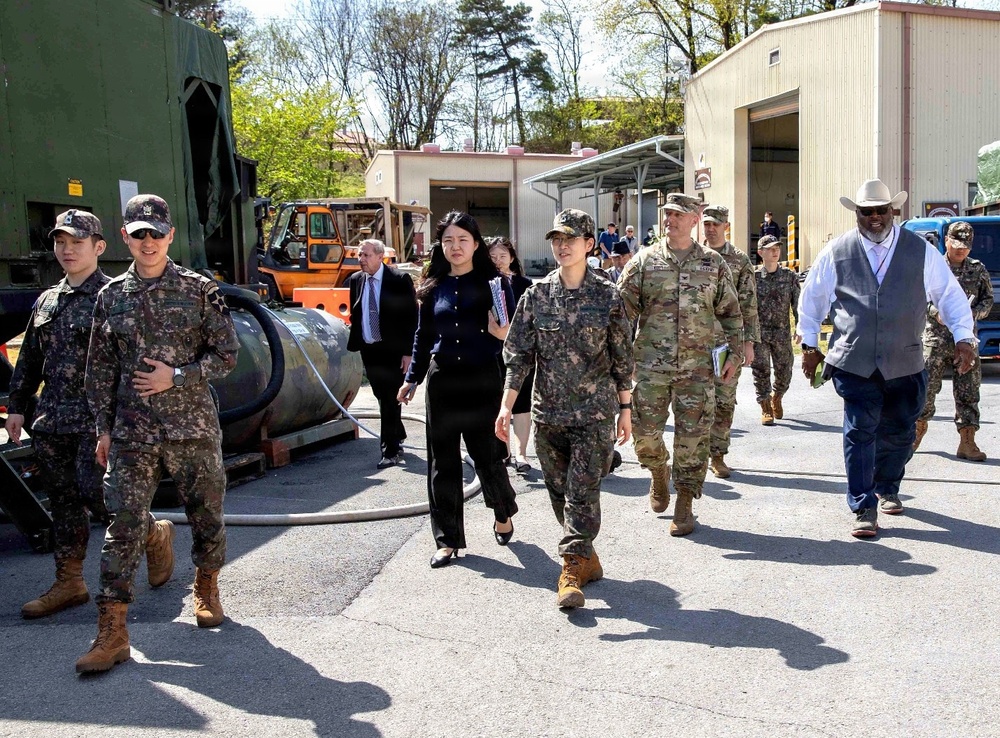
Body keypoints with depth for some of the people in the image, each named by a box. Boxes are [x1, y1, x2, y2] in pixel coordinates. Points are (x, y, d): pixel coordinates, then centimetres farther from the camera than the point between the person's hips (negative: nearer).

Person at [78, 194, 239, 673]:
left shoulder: (199, 289, 0)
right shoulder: (111, 296, 7)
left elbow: (227, 354, -1)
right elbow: (100, 368, 10)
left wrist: (176, 376, -12)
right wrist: (104, 428, 7)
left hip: (194, 427, -1)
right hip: (131, 434, 1)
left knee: (206, 513, 12)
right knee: (124, 525, -4)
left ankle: (206, 589, 37)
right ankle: (112, 630, -1)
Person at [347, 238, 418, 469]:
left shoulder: (399, 280, -9)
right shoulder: (355, 280, 6)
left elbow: (411, 317, -9)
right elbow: (354, 314, 13)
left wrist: (407, 351, -14)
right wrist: (353, 344, 4)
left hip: (392, 350, -5)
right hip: (368, 349, 5)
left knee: (390, 399, -5)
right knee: (382, 397, 15)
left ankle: (390, 450, 2)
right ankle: (397, 436, 35)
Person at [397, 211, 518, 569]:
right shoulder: (433, 288, 6)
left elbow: (511, 334, -2)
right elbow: (423, 336, 14)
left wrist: (502, 331, -23)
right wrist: (412, 377, 12)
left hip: (483, 381, -3)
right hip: (442, 381, 3)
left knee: (488, 455, 4)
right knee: (442, 462, 5)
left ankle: (503, 513, 34)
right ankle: (448, 539, 15)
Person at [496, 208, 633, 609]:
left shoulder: (608, 296, -1)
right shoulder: (536, 295, 3)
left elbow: (622, 358, 5)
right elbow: (518, 353, 2)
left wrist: (625, 409, 7)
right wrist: (507, 406, -5)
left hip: (595, 411, -3)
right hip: (548, 411, 3)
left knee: (583, 491, -7)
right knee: (560, 492, 11)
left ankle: (572, 572, -3)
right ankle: (587, 559, 29)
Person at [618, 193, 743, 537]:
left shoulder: (714, 264, 7)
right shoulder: (645, 260, 4)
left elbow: (731, 312, 12)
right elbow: (623, 305, 2)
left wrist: (735, 353, 6)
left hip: (697, 367, 0)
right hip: (651, 364, 0)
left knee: (692, 436, 1)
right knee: (644, 431, 1)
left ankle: (684, 505, 13)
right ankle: (659, 472, 33)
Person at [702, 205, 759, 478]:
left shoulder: (740, 261, 3)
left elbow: (749, 305, 2)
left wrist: (749, 342, -4)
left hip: (729, 341, -1)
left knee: (724, 401, 3)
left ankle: (717, 455, 12)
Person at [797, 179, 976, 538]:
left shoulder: (921, 251, 4)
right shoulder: (836, 252, 2)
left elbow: (950, 294, 9)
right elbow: (811, 297, 12)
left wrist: (963, 337, -2)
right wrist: (809, 344, 12)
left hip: (905, 364, 2)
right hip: (854, 362, -2)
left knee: (899, 432, 13)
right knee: (860, 433, -8)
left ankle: (886, 489, 38)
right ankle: (863, 509, 1)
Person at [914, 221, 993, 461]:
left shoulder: (978, 270, 9)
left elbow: (988, 300, 11)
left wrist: (972, 314, -9)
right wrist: (936, 313, -16)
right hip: (936, 338, -2)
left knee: (968, 391, 0)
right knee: (927, 385, 1)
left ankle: (967, 442, 3)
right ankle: (919, 429, 23)